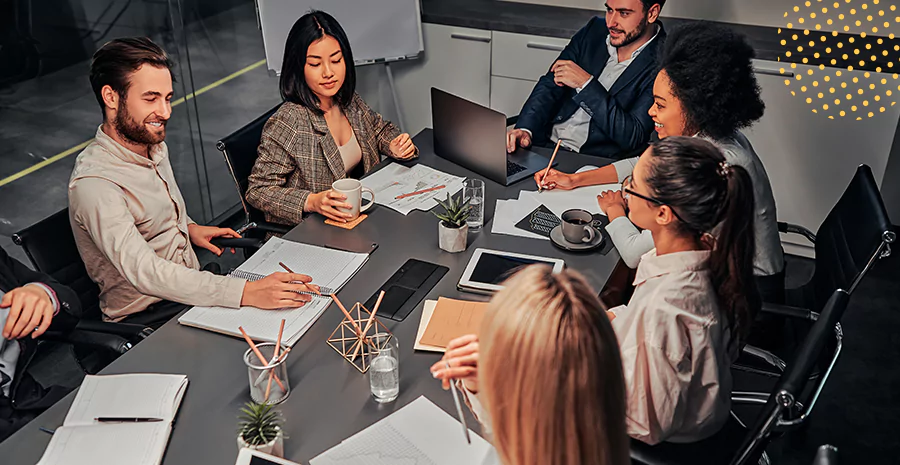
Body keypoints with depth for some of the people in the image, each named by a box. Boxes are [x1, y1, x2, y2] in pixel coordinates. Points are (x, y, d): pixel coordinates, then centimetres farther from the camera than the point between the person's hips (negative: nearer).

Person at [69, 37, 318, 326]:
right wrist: (246, 293, -41)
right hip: (146, 318, -8)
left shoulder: (156, 146, 7)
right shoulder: (93, 183, -22)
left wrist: (189, 227, 6)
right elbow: (144, 272, -33)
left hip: (191, 289, 8)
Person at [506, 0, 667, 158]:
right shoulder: (594, 30, 7)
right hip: (544, 144, 6)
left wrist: (586, 83, -19)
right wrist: (525, 128, -13)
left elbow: (633, 136, -18)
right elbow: (549, 85, 5)